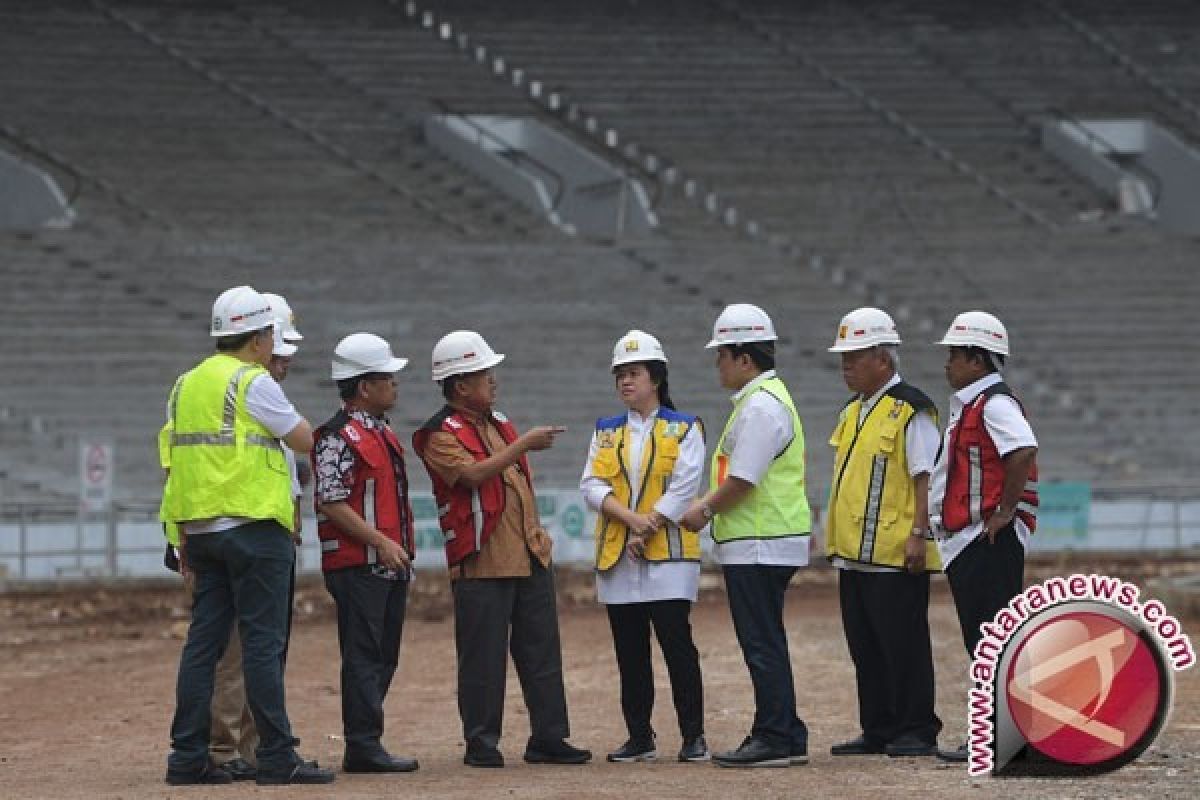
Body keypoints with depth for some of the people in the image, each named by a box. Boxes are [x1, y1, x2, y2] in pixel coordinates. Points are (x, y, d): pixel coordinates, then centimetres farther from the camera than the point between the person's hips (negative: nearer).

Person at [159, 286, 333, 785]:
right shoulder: (254, 383, -9)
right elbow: (304, 440, -2)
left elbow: (176, 461, 16)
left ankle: (188, 758, 8)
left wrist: (185, 537, 19)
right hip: (253, 527, -7)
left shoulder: (187, 385, 14)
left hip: (202, 531, 7)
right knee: (262, 643, -6)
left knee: (203, 642, 8)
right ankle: (277, 758, -5)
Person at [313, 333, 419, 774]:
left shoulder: (382, 432, 17)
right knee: (363, 656, -8)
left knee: (384, 656, 11)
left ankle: (365, 744, 16)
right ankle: (363, 747, -8)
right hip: (358, 565, -10)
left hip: (390, 564, 10)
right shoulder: (339, 438, -13)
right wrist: (381, 542, -21)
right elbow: (332, 504, -18)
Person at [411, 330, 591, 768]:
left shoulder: (499, 422, 18)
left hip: (530, 556, 7)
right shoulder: (440, 435, -7)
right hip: (482, 563, -7)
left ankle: (548, 737, 11)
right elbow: (473, 473, -23)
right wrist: (524, 444, -21)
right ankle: (481, 744, 3)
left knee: (541, 651, 6)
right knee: (482, 657, -4)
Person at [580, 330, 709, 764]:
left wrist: (645, 533, -13)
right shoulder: (606, 432, 14)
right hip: (617, 557, 4)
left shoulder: (684, 430, 2)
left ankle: (694, 737, -2)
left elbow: (683, 489, -7)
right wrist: (632, 519, -14)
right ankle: (639, 738, 12)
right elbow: (592, 485, 2)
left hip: (668, 554, -4)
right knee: (630, 655, 6)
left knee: (678, 647, -7)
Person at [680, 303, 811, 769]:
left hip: (759, 545, -11)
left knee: (762, 644, -7)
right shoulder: (762, 400, 17)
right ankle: (784, 736, 18)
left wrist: (705, 510, -7)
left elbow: (742, 480, -20)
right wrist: (710, 505, 13)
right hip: (759, 543, 11)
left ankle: (775, 740, -4)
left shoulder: (761, 407, -17)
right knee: (764, 644, 14)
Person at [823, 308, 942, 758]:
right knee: (865, 648, 11)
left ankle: (917, 731, 1)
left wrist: (918, 533, -21)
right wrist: (835, 540, 20)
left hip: (894, 554, -9)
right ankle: (878, 730, 17)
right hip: (853, 553, 9)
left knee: (904, 645, -4)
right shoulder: (853, 412, 17)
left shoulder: (910, 410, -10)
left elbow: (926, 478, -14)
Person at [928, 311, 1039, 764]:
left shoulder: (995, 404, -14)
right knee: (981, 641, 13)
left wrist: (1006, 512, -24)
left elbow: (1023, 453, -30)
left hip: (990, 540, -11)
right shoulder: (967, 405, 19)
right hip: (965, 542, 11)